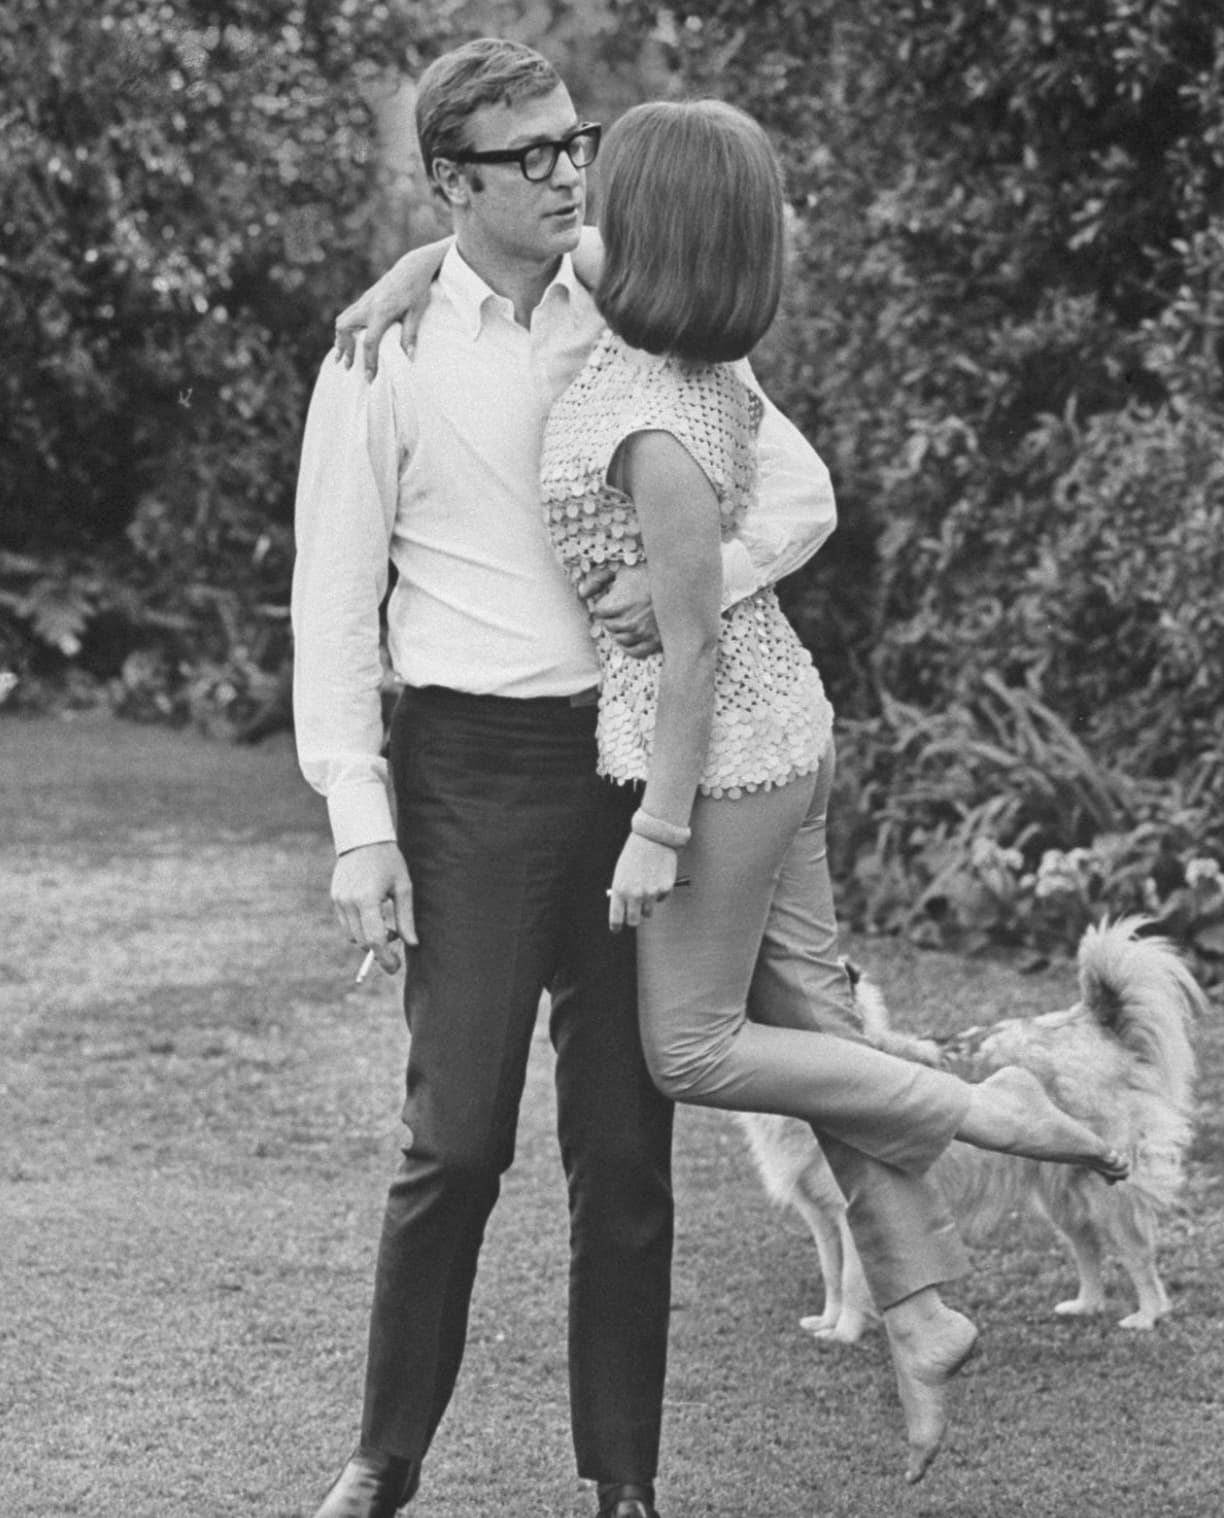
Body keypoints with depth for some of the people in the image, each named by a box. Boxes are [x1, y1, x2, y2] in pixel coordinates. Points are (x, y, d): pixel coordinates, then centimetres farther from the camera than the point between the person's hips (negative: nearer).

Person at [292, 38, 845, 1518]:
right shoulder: (384, 361, -2)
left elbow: (802, 486, 6)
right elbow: (334, 605, -1)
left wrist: (702, 577, -15)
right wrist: (358, 823, -7)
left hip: (635, 756, 3)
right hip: (476, 767, -3)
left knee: (626, 1143, 6)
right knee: (456, 1133, -4)